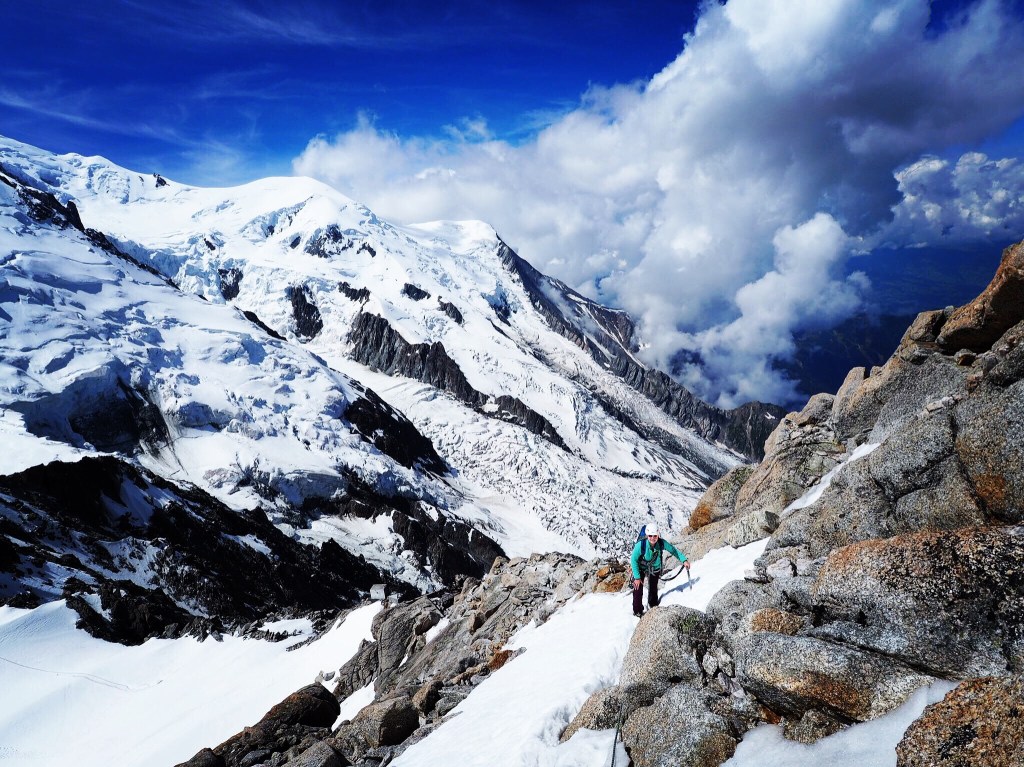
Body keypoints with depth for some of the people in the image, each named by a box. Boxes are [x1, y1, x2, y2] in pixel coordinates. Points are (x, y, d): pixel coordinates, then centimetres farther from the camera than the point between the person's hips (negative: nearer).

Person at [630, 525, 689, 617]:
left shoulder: (662, 543, -28)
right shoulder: (640, 545, -36)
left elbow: (673, 550, -8)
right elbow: (633, 560, -24)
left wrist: (684, 560, -15)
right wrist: (637, 577, -22)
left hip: (655, 568, 3)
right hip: (641, 567, -3)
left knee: (653, 589, 13)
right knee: (638, 589, -7)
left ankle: (654, 607, 38)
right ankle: (637, 611, 12)